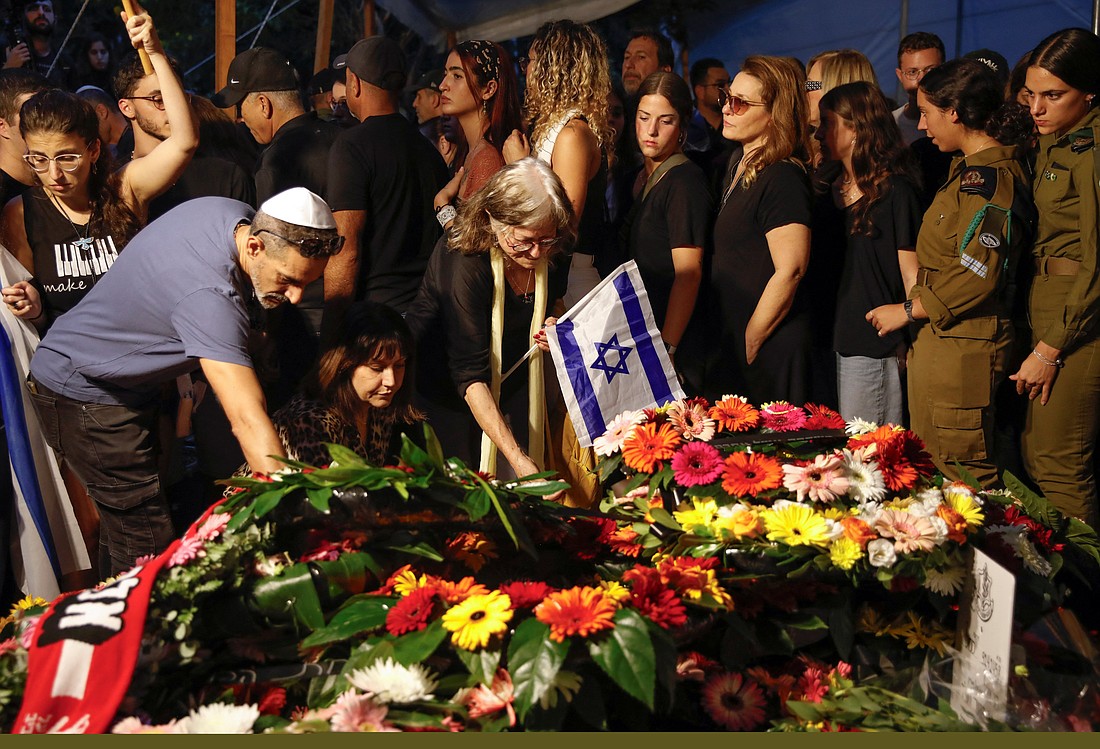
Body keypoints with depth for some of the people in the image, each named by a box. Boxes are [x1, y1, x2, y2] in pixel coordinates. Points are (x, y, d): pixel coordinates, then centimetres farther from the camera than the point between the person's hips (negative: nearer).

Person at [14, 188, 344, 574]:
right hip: (83, 392, -9)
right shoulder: (209, 295, -38)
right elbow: (249, 419, -45)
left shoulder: (243, 217, -11)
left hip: (128, 381, 9)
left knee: (122, 521, 17)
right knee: (147, 544, -10)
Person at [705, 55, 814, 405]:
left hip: (770, 349, -9)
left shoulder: (782, 178, -18)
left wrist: (749, 346, -17)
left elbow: (790, 271, -23)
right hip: (731, 342, 9)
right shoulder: (740, 162, 12)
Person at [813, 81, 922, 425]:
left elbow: (911, 275, -9)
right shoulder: (831, 192, 14)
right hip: (838, 341, 7)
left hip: (877, 346, -7)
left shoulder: (895, 192, -7)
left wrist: (913, 346, -11)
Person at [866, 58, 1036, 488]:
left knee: (960, 472, -3)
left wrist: (909, 309, -13)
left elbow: (978, 273, -23)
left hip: (960, 349, -10)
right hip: (943, 339, 10)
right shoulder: (973, 169, 17)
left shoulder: (986, 177, -16)